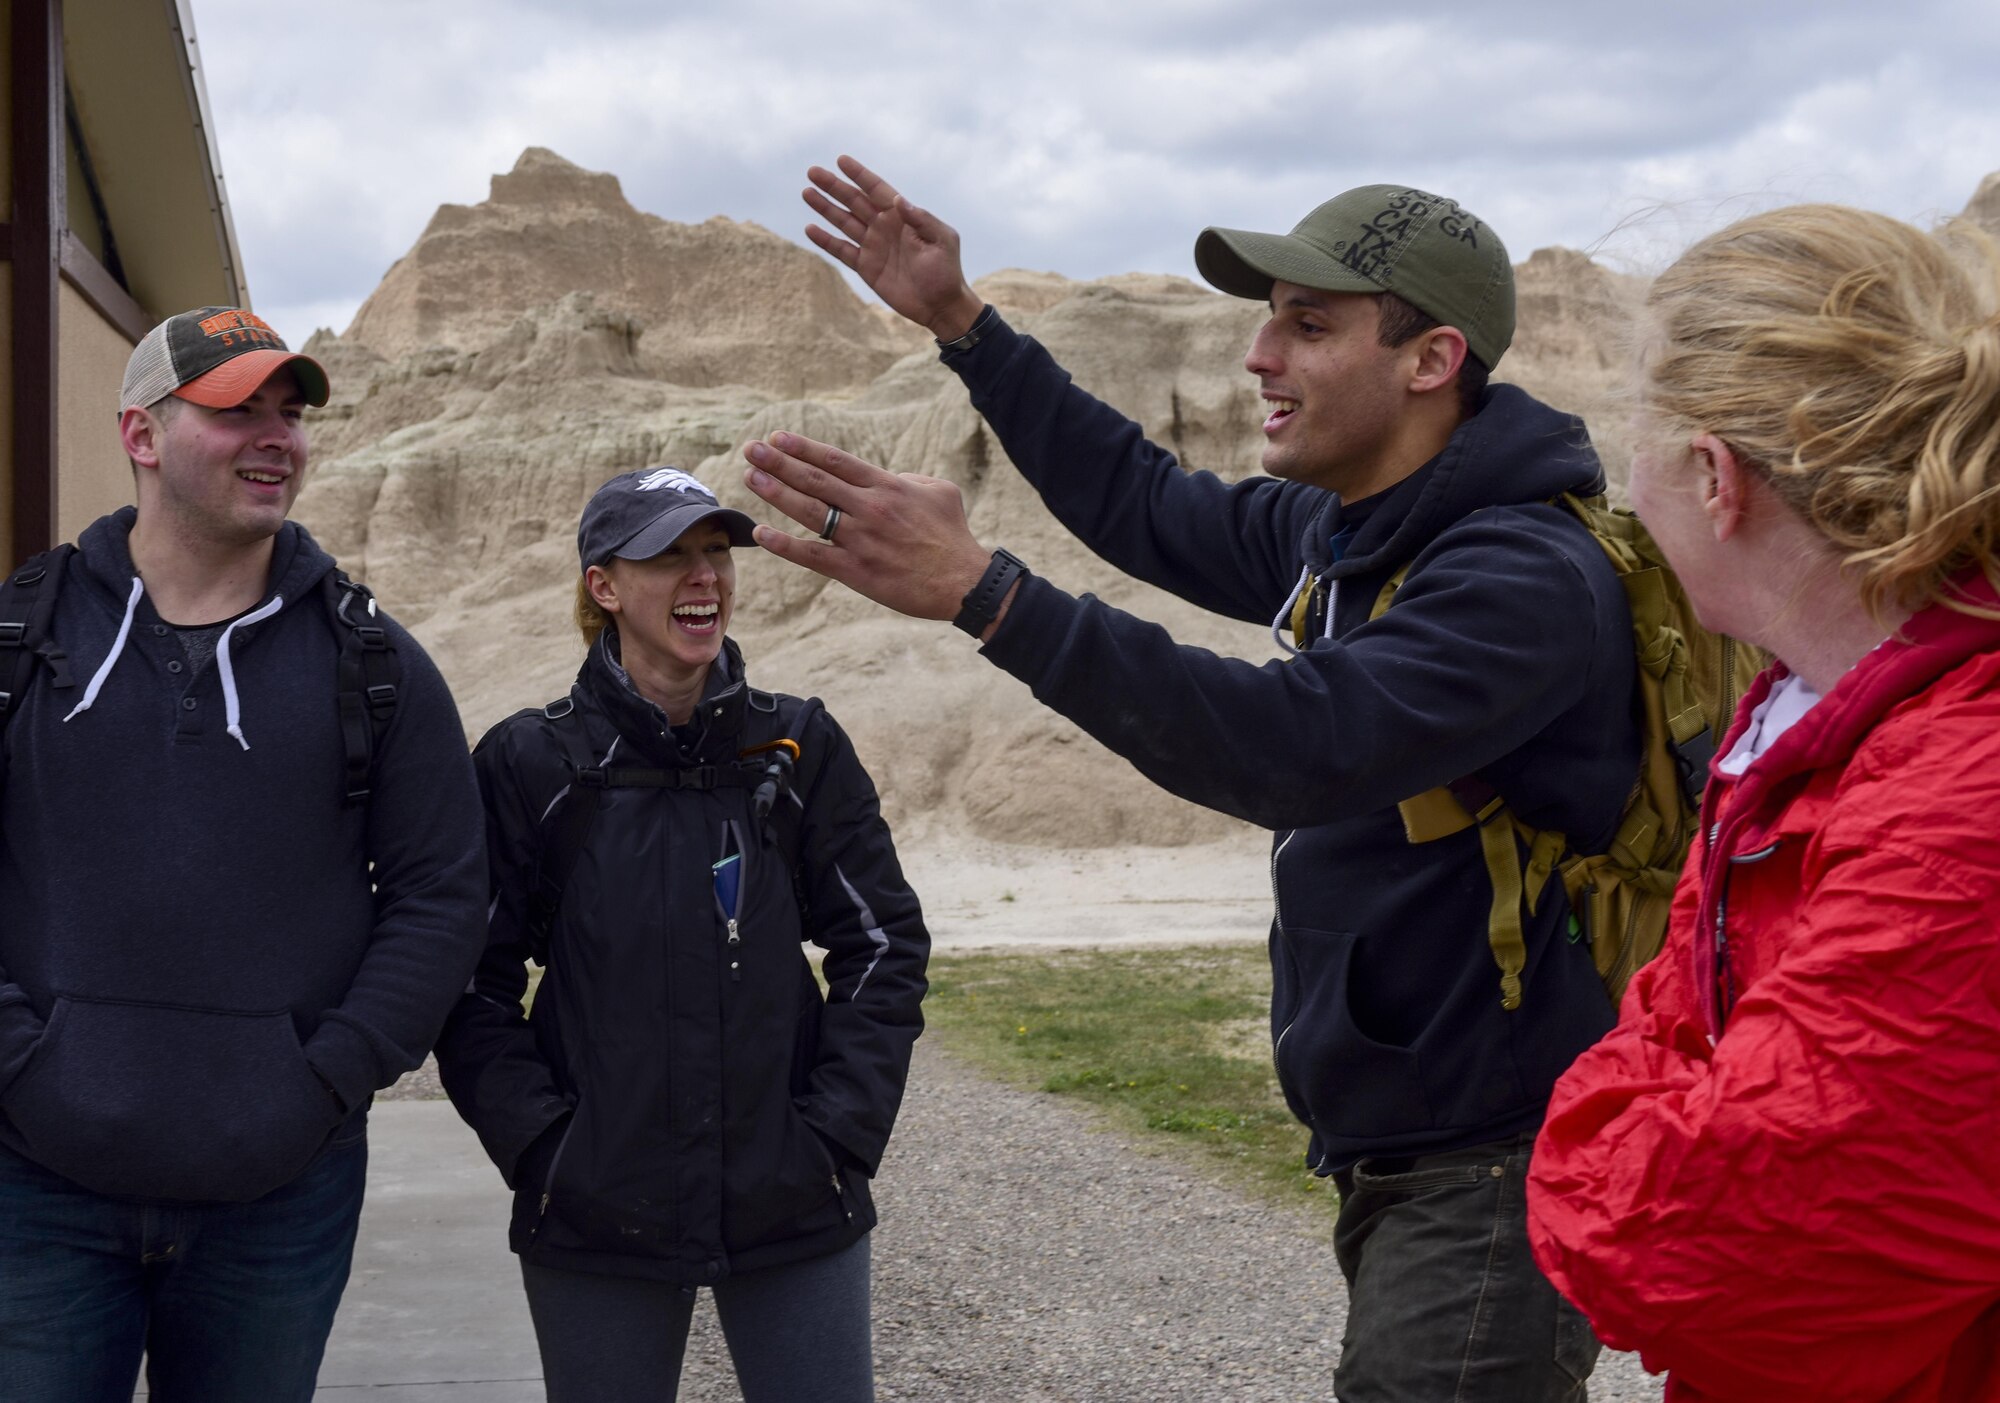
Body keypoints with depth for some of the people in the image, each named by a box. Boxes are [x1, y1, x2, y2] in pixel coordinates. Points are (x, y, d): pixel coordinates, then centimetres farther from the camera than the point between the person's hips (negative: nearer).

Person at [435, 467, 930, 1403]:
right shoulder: (529, 763, -2)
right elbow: (473, 981, 1)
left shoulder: (798, 748, 2)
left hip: (794, 1211, 1)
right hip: (597, 1220, -1)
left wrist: (841, 1131, -3)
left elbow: (885, 946, 5)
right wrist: (538, 1144, -8)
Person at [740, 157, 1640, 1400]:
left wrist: (983, 594, -39)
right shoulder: (1338, 530, 7)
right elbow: (1156, 509, 23)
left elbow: (1302, 744, -34)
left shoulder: (1526, 578, -21)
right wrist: (962, 323, 22)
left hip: (1494, 1175, -9)